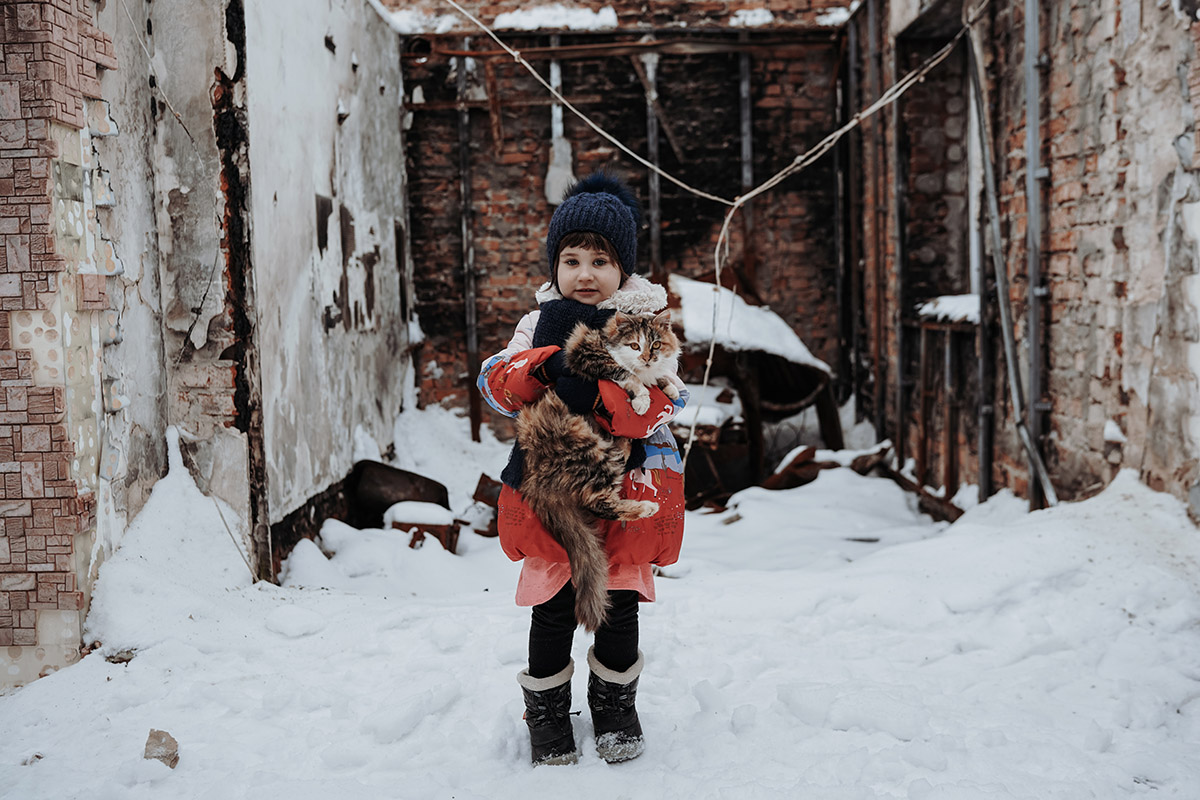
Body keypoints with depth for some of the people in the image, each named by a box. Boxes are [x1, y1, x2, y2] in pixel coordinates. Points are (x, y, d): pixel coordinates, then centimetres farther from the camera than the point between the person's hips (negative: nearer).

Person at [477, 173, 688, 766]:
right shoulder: (541, 324, 6)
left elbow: (658, 404, -14)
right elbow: (497, 384, -6)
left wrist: (591, 394, -30)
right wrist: (542, 366, -26)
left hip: (626, 483, -1)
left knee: (619, 602, 7)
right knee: (553, 606, 4)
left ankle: (615, 705, 29)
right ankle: (547, 711, 22)